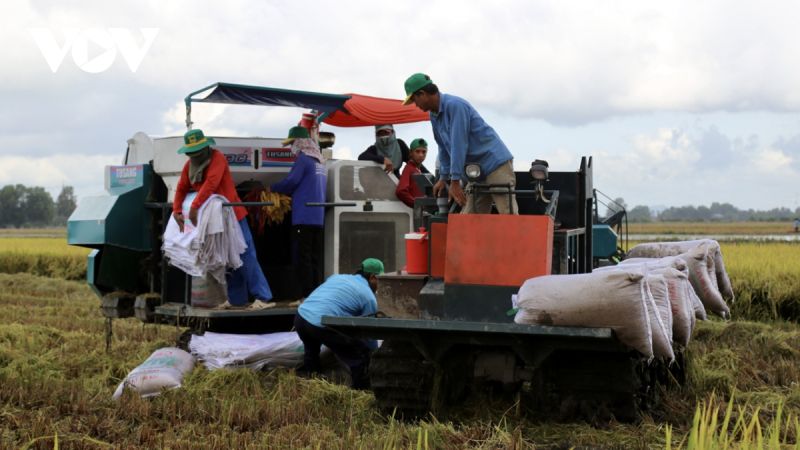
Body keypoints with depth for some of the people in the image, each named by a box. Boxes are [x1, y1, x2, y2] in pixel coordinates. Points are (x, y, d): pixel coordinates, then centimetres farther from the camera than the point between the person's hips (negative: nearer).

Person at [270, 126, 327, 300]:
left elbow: (290, 182, -12)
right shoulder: (320, 161, 18)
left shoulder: (303, 158, -7)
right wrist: (289, 193, 21)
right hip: (319, 216, 8)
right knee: (316, 258, 7)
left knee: (304, 257, -6)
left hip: (304, 216, -8)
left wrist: (272, 188, 4)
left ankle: (307, 296, -8)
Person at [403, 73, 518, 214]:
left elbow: (459, 145, -22)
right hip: (476, 172, 9)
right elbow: (444, 148, 20)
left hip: (496, 163, -9)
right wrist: (443, 177, 18)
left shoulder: (454, 105, -18)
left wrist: (455, 181, -21)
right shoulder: (434, 115, 10)